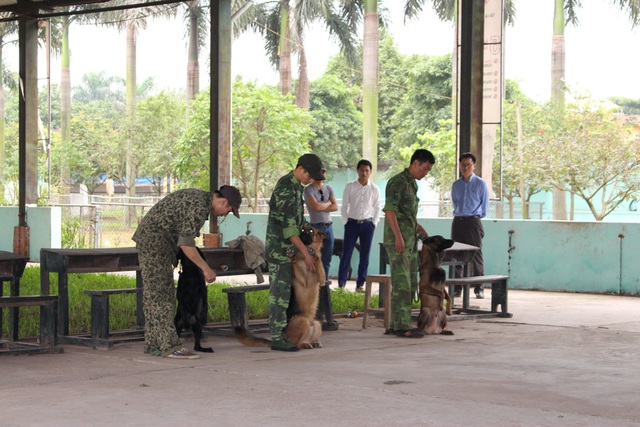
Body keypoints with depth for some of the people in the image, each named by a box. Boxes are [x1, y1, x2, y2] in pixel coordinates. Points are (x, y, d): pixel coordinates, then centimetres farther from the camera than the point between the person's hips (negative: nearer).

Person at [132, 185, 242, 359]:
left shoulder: (195, 195, 15)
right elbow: (186, 242, -22)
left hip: (147, 238, 10)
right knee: (161, 294, -12)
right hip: (155, 241, -10)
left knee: (154, 294, 10)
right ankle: (170, 346, -15)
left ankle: (153, 344, 11)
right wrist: (206, 268, -16)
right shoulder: (199, 207, -17)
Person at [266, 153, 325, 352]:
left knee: (283, 291, 10)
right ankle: (277, 338, -6)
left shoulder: (295, 186, 12)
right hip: (280, 248, -10)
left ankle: (282, 333, 14)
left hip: (289, 248, 10)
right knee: (280, 292, -8)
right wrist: (306, 253, -21)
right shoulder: (285, 188, -20)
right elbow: (289, 226, -22)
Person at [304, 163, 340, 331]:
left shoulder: (329, 189, 14)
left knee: (326, 266, 7)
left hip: (329, 228, 7)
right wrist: (327, 204, -1)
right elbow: (315, 206, -19)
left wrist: (321, 206, -10)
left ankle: (318, 311, 14)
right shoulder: (308, 190, -4)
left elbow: (335, 207, 3)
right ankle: (328, 316, -9)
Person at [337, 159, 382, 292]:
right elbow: (344, 206, 1)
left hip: (367, 224, 1)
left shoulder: (374, 189, 0)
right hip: (352, 223, -1)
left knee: (365, 256, 5)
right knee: (346, 254, -1)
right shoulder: (350, 187, -3)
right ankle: (341, 284, 3)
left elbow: (377, 208, 6)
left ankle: (360, 284, 13)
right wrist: (345, 222, -3)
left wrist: (374, 223, 0)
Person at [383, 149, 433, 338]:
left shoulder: (413, 184, 18)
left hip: (410, 241, 10)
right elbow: (389, 210, -19)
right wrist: (398, 236, -24)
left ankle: (395, 324, 15)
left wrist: (420, 229, 20)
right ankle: (401, 326, -8)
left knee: (410, 284, 10)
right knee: (402, 283, -9)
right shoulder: (398, 182, -11)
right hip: (398, 241, -10)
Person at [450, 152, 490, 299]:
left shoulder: (481, 184, 2)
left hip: (473, 221, -4)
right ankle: (456, 288, 8)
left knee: (476, 255, -5)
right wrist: (458, 214, 12)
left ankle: (479, 288, -1)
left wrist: (476, 216, 3)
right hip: (458, 221, 4)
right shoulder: (456, 185, 13)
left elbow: (484, 204, 6)